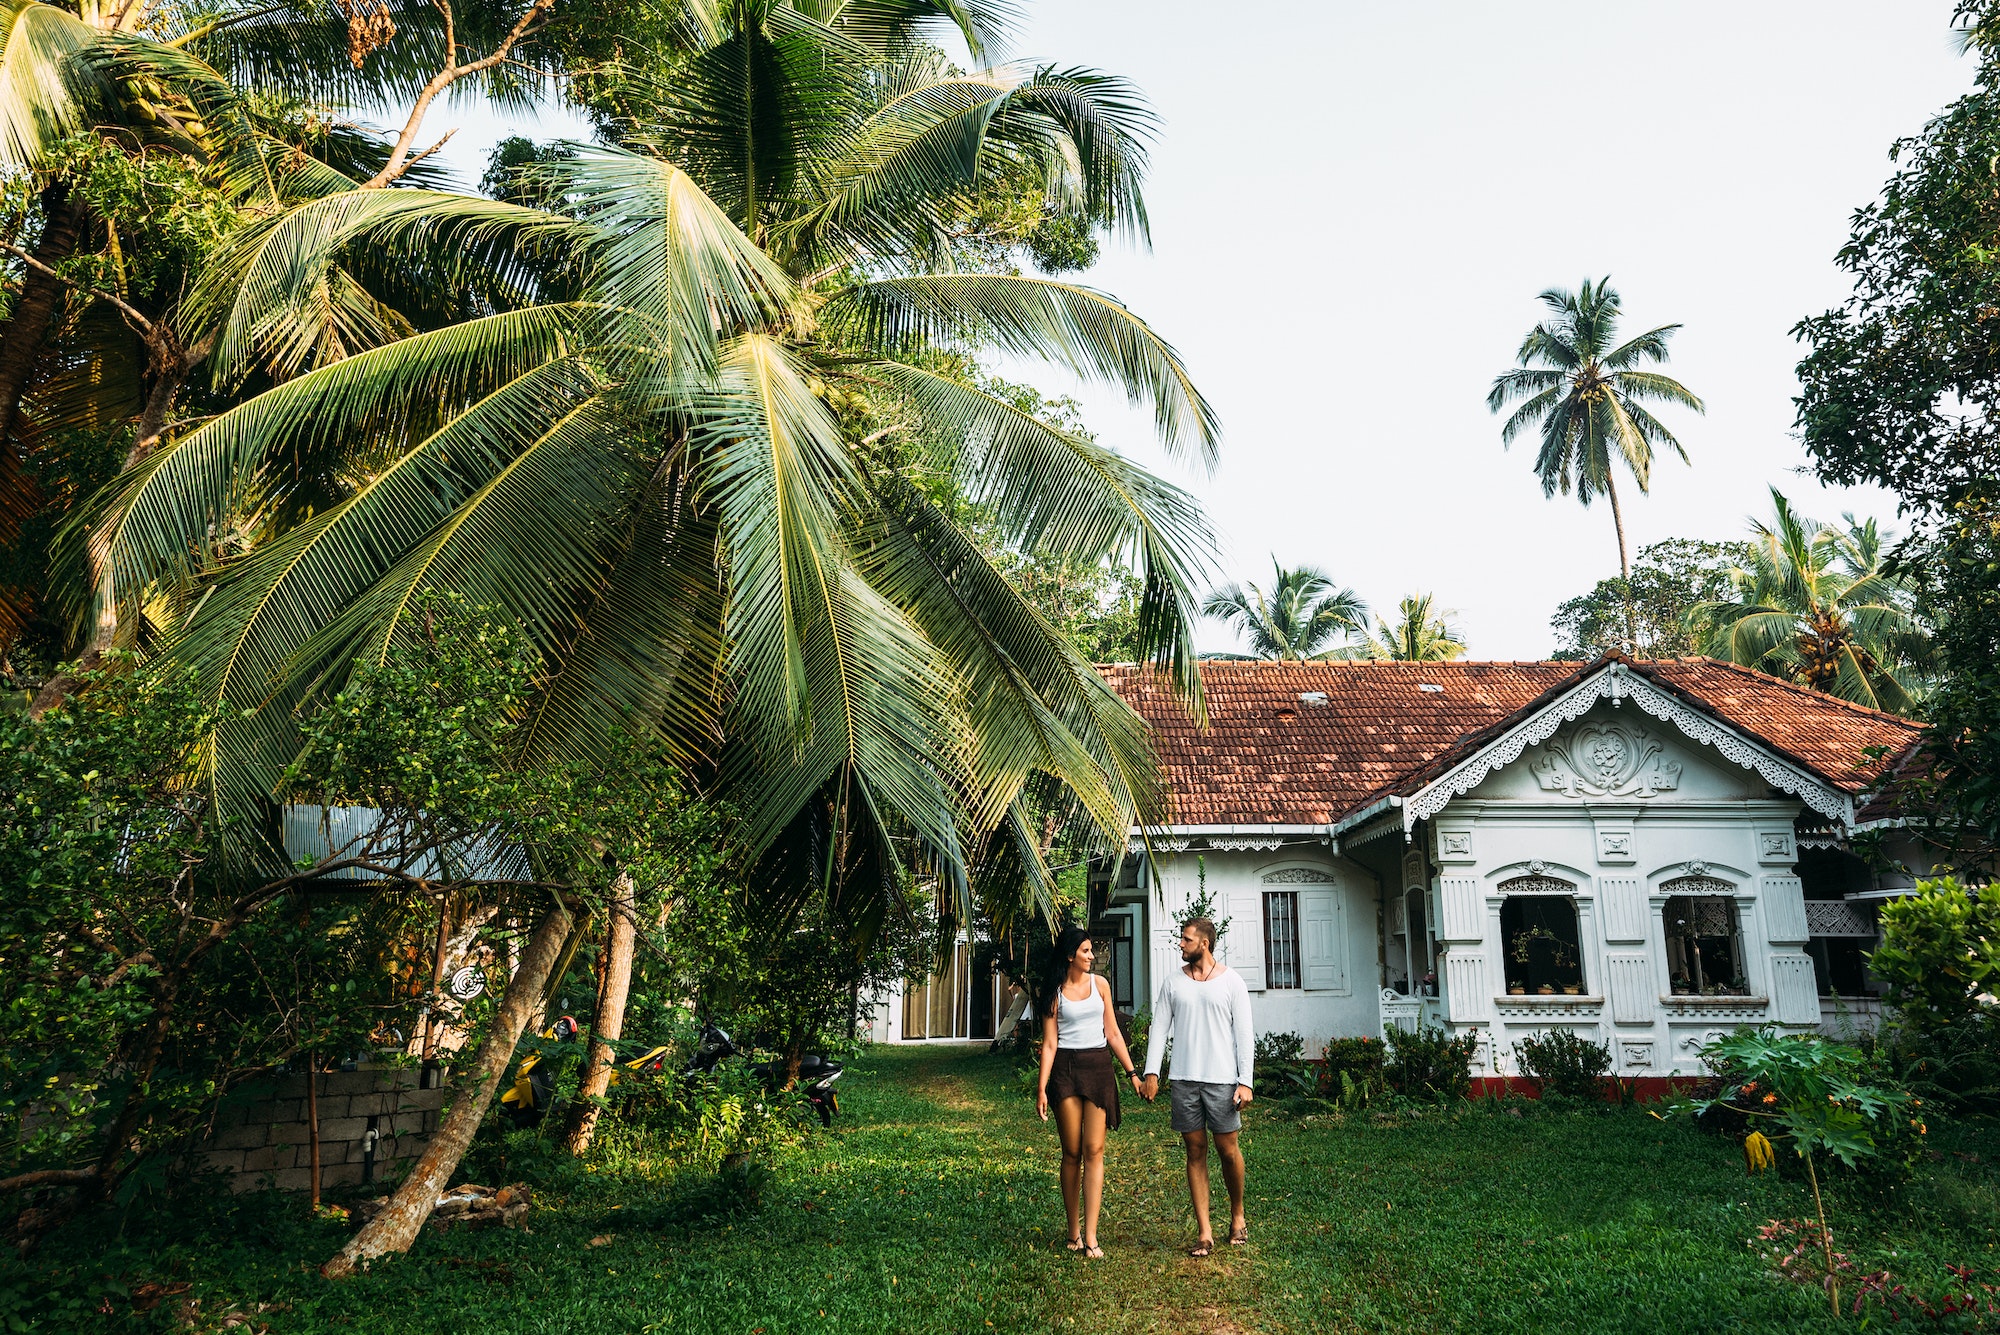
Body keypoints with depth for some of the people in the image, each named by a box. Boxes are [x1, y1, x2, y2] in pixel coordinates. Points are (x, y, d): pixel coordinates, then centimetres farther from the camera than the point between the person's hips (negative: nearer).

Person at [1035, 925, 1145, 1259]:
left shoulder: (1099, 984, 8)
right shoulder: (1054, 992, 1)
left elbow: (1113, 1033, 12)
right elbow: (1049, 1043, -1)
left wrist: (1132, 1073, 7)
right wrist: (1042, 1088, -8)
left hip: (1098, 1067, 2)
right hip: (1065, 1069, -2)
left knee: (1094, 1151, -5)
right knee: (1072, 1153, 2)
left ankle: (1090, 1236, -6)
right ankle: (1074, 1232, 12)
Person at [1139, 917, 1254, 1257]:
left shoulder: (1231, 981, -1)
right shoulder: (1172, 982, 7)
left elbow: (1244, 1034, -1)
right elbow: (1160, 1028, 7)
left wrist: (1245, 1081, -7)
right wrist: (1151, 1073, -2)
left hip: (1222, 1079, -2)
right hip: (1183, 1079, 2)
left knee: (1228, 1149, 3)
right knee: (1195, 1151, 5)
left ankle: (1237, 1215, 28)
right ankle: (1205, 1233, 10)